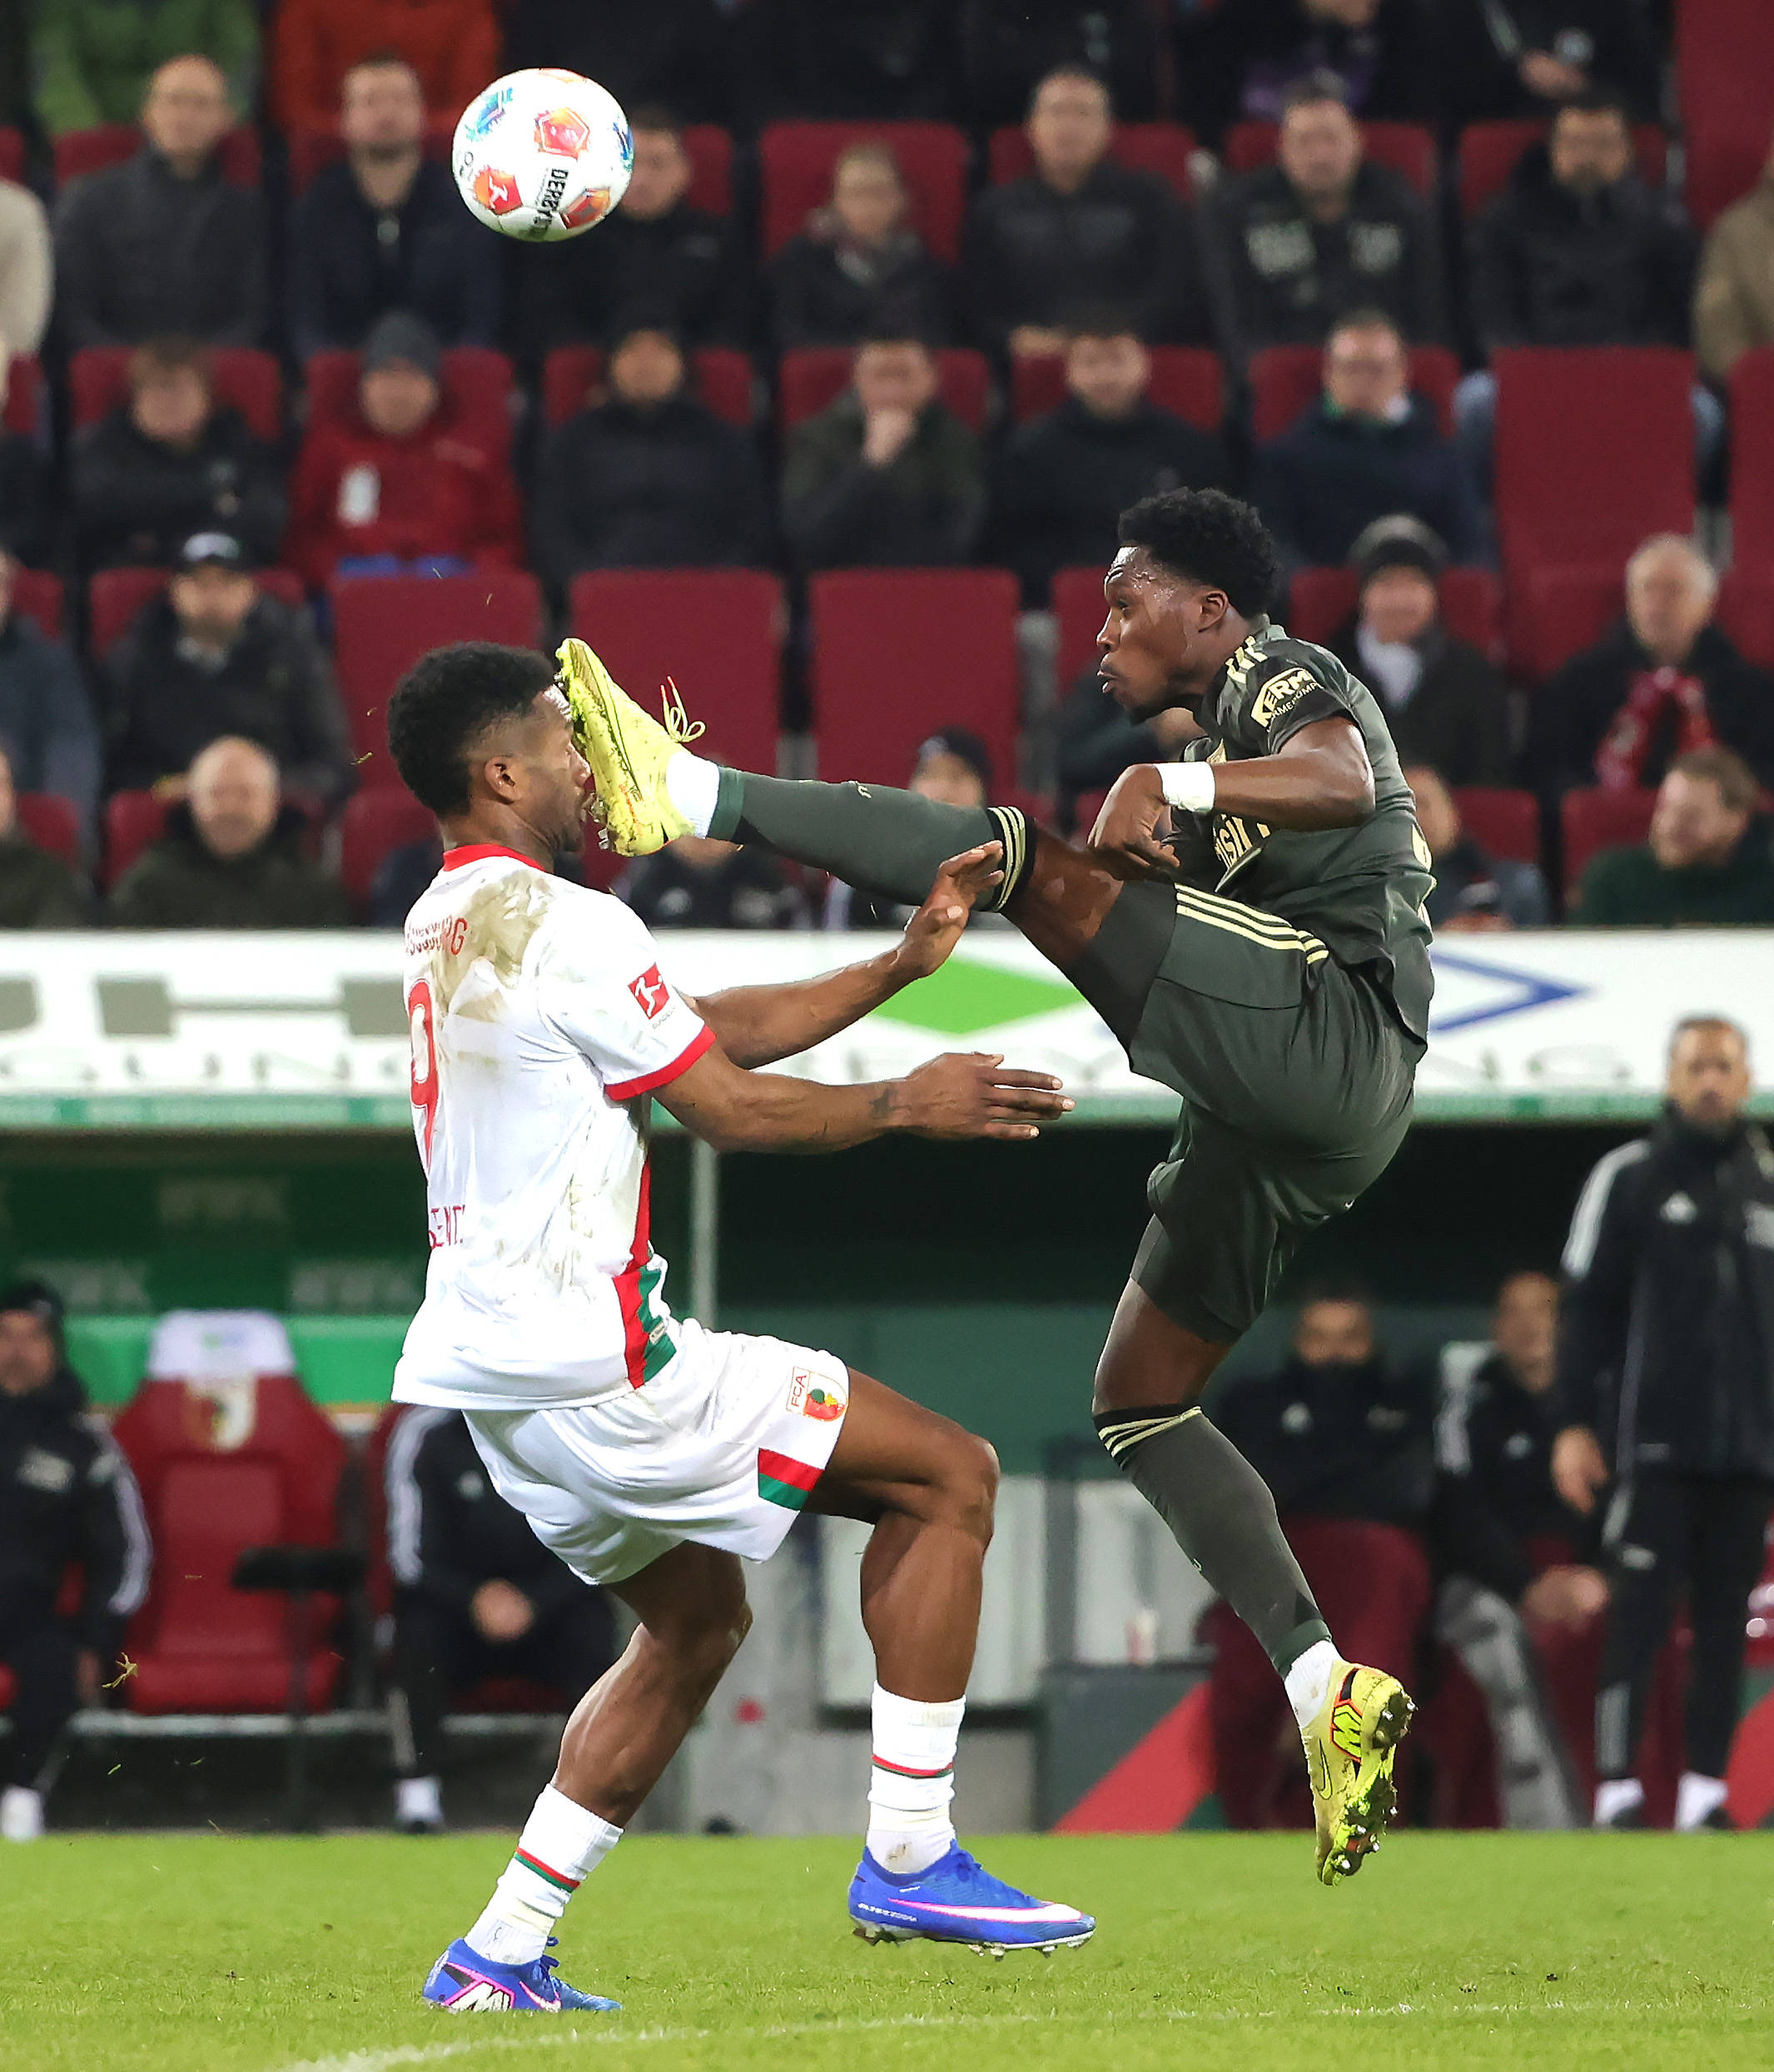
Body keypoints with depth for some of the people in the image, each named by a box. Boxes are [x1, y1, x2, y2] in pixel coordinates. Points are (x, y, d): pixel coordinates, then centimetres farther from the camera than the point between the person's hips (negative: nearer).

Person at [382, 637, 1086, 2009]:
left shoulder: (444, 933, 16)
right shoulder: (567, 928, -14)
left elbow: (725, 1032, 18)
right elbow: (730, 1110, -9)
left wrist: (903, 965, 16)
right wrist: (907, 1106, 5)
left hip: (493, 1361, 10)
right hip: (587, 1353, -10)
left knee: (696, 1623, 23)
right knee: (949, 1475, -2)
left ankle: (500, 1956, 17)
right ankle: (907, 1858, -3)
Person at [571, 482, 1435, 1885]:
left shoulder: (1293, 682, 1)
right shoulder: (1227, 734, 32)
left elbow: (1344, 781, -22)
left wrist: (1171, 786, -33)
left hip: (1335, 1033, -10)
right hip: (1283, 1113, 10)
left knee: (1023, 860, -20)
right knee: (1139, 1399, 10)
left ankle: (689, 797, -30)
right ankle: (1329, 1695, 1)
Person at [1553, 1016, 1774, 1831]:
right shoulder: (1629, 1178, 3)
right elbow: (1586, 1309, 1)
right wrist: (1574, 1426, -6)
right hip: (1653, 1444, -4)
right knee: (1639, 1611, -9)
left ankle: (1705, 1789, 6)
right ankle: (1618, 1787, -10)